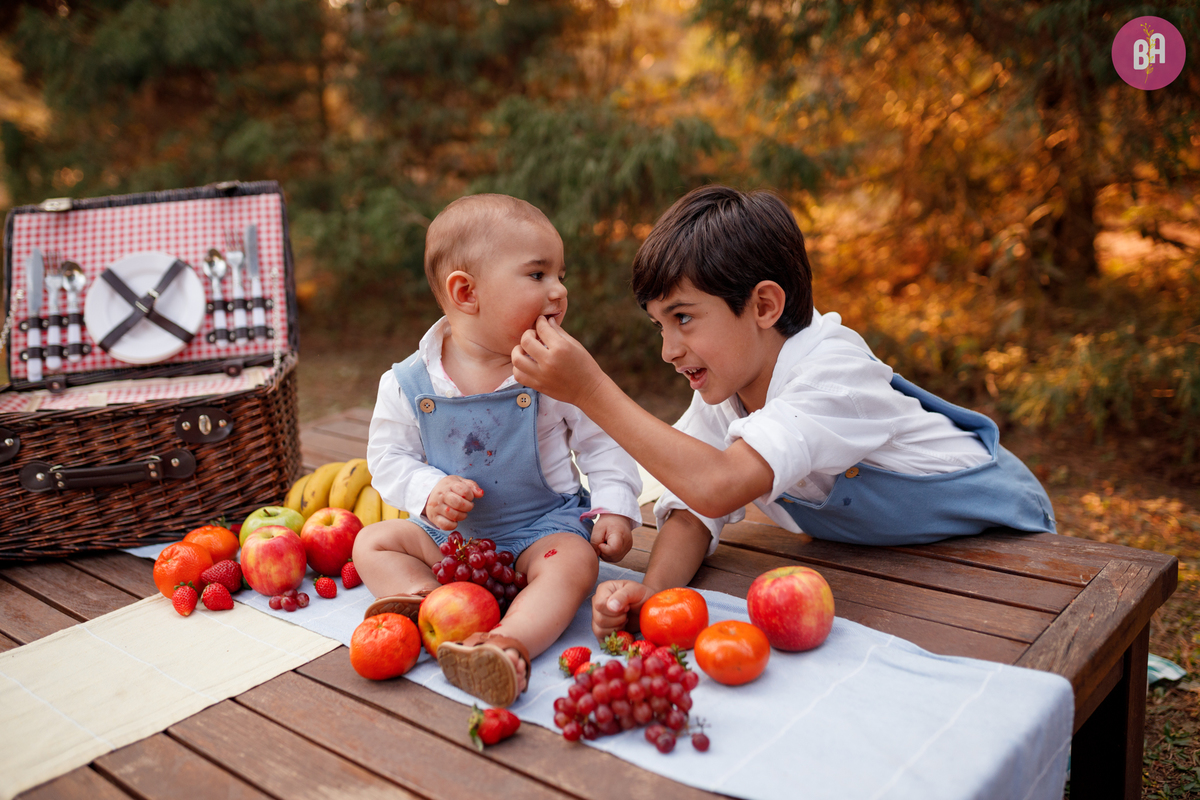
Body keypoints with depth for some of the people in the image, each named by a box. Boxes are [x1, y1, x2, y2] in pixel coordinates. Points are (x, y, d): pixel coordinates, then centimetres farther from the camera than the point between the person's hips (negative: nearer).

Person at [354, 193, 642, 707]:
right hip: (452, 533, 3)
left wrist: (614, 508, -11)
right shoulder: (408, 384, -9)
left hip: (545, 524, -2)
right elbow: (388, 457, 0)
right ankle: (425, 604, -29)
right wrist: (429, 492, -18)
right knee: (372, 542, -7)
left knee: (575, 563, -30)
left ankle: (509, 645, -49)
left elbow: (601, 442, 0)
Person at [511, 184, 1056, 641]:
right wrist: (650, 591, -35)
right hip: (877, 556, 6)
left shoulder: (834, 375, -37)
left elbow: (718, 487, -50)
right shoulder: (722, 383, -12)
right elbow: (693, 509, -15)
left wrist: (590, 389, -48)